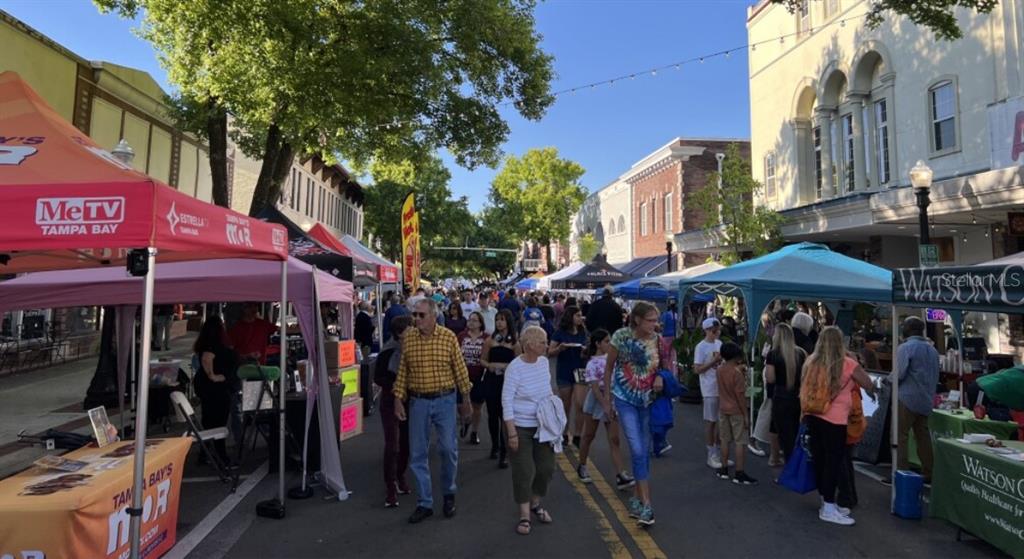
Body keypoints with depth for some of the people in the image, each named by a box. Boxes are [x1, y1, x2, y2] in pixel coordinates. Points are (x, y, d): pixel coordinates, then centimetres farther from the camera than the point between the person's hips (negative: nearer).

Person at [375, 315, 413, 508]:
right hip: (391, 401, -4)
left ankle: (400, 476, 35)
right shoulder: (388, 351, -13)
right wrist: (393, 385, -22)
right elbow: (377, 377, -7)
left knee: (406, 442, 13)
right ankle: (391, 489, 6)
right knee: (392, 445, -5)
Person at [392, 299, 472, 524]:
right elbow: (403, 371, 4)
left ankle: (449, 493, 29)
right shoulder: (408, 338, -1)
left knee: (448, 449, 4)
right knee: (417, 454, 6)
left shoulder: (448, 337, -7)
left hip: (444, 400, -2)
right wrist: (398, 399, 0)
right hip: (417, 401, 2)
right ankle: (425, 503, 20)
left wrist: (466, 399, 2)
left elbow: (460, 369, -1)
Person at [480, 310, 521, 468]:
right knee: (492, 414, 12)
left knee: (505, 415, -7)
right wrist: (489, 365, -12)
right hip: (491, 380, 2)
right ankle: (495, 446, 32)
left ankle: (504, 453, 0)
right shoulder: (490, 340, 4)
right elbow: (482, 360, 8)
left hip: (507, 381, -2)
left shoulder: (514, 342, 1)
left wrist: (505, 366, -13)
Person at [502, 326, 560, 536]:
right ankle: (524, 515, 19)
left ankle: (535, 504, 37)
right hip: (521, 427, -6)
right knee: (524, 471, 1)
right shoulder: (515, 367, -19)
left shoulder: (543, 361, -3)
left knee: (546, 467, 12)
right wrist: (511, 432, -18)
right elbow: (506, 400, -16)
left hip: (542, 425, 6)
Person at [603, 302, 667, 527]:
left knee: (645, 452, 9)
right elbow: (609, 368, -2)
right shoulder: (621, 337, -12)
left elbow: (662, 365, 12)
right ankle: (646, 504, -3)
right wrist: (608, 400, 0)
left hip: (648, 400, 4)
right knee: (638, 451, -10)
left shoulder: (657, 339, -4)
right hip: (625, 400, -4)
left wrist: (660, 376, -13)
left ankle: (636, 500, 24)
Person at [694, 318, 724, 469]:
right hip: (710, 390, -7)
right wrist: (714, 361, -22)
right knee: (710, 421, 3)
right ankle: (711, 456, 13)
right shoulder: (701, 347, -12)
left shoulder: (719, 343, 8)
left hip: (722, 387, 7)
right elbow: (697, 369, -16)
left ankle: (718, 453, 25)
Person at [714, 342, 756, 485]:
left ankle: (724, 469, 22)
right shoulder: (737, 373, -18)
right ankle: (739, 474, 3)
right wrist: (746, 415, -13)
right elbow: (740, 396, -18)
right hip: (737, 411, -6)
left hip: (723, 410, 6)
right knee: (740, 442, 1)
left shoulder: (719, 370, 2)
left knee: (725, 440, 15)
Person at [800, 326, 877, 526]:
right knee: (834, 461, 2)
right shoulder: (847, 364, -8)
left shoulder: (811, 362, 3)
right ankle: (828, 509, 6)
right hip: (834, 419, -5)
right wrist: (871, 393, 26)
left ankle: (826, 503, 27)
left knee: (819, 459, 13)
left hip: (812, 416, 5)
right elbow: (869, 386, 5)